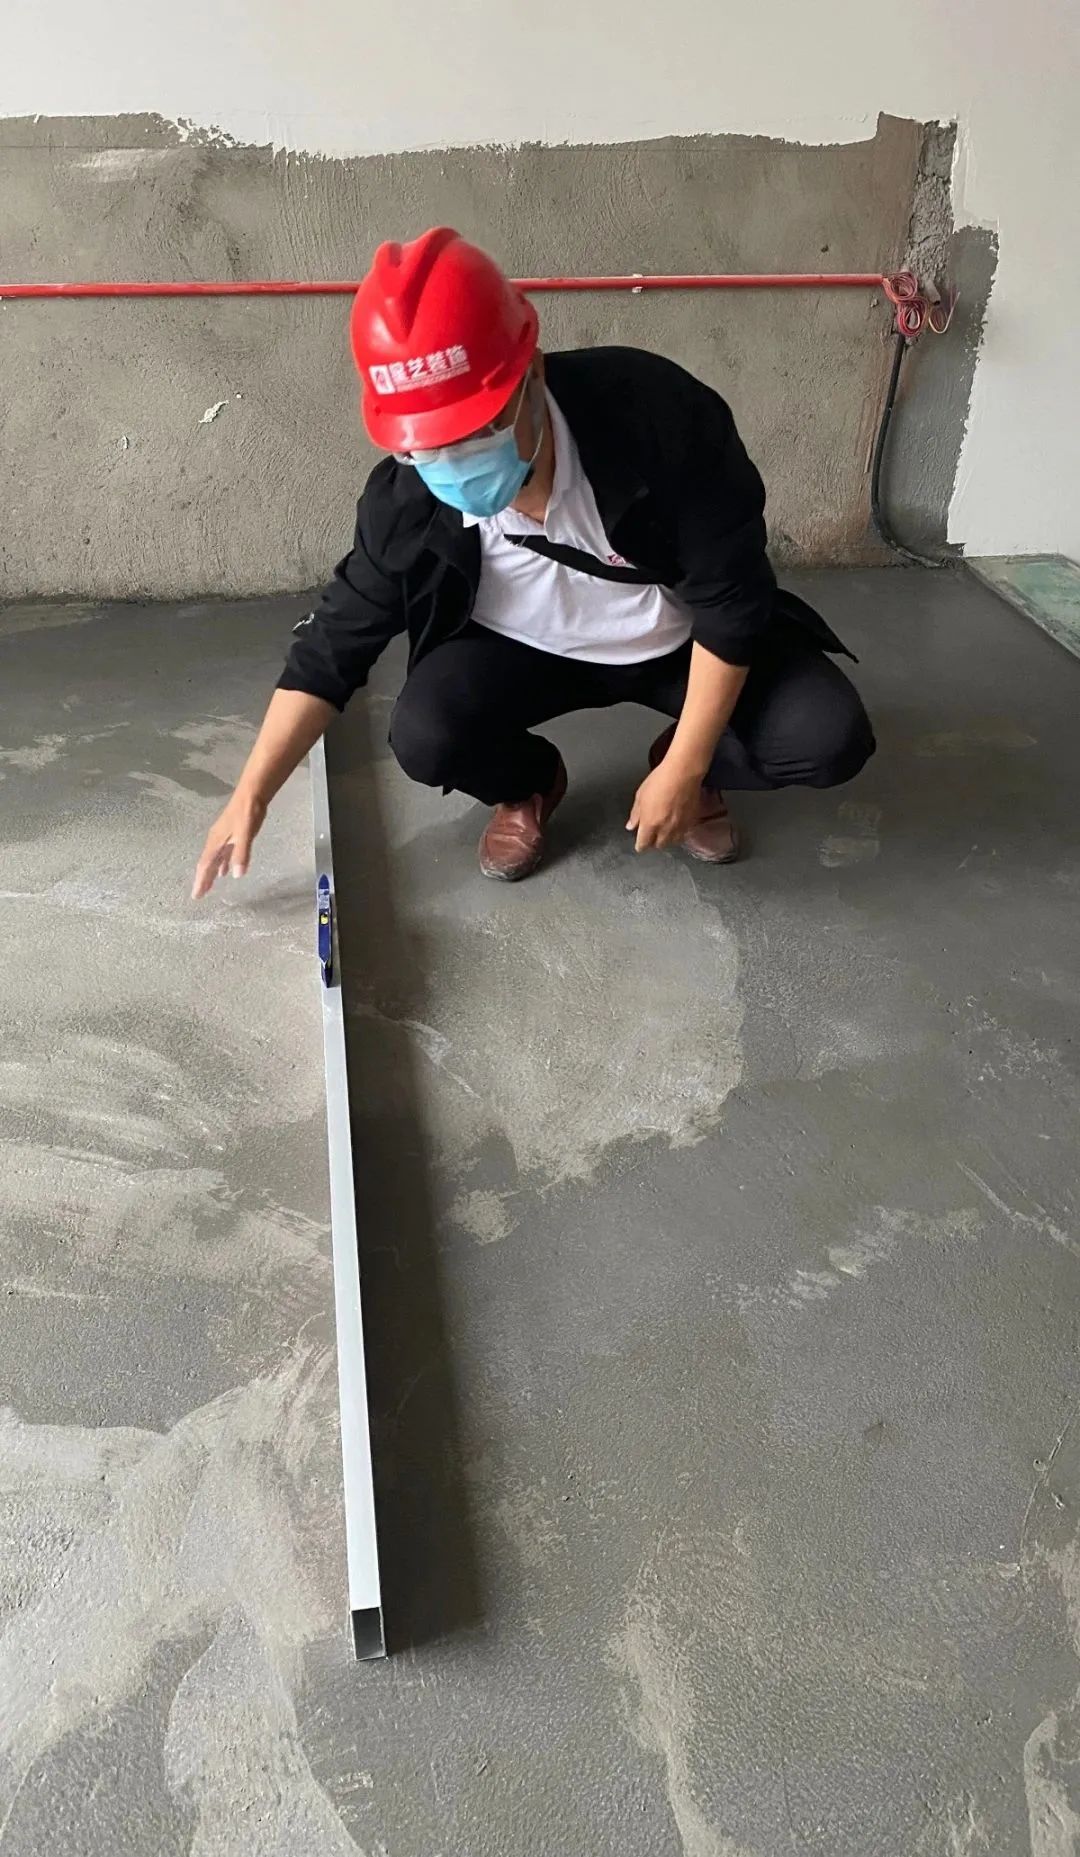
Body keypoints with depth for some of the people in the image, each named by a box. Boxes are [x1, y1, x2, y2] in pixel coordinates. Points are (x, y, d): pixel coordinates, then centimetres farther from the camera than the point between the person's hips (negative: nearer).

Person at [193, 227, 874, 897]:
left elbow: (729, 600, -24)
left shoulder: (659, 418, -34)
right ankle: (529, 785, 10)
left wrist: (684, 769, -22)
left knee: (829, 739, -22)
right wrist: (251, 795, -15)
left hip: (682, 639, 0)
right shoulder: (407, 498, -26)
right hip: (526, 648, 1)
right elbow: (334, 644, -13)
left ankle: (682, 762, 12)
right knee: (425, 737, -27)